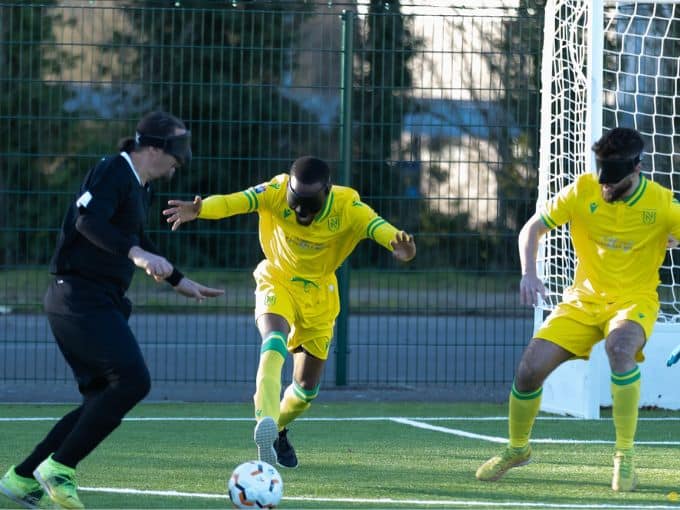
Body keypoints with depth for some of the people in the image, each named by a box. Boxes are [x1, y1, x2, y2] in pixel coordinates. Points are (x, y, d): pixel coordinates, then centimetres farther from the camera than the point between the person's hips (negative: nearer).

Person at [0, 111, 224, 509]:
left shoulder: (140, 187, 20)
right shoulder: (113, 172, -11)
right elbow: (89, 220, -28)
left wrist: (180, 282, 40)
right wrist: (136, 253, -39)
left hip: (102, 302, 10)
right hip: (82, 297, -10)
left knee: (105, 401, 7)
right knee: (133, 379, -21)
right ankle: (59, 468, -15)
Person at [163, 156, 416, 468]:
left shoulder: (347, 206, -25)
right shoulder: (276, 191, -25)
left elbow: (376, 226, -41)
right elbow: (235, 202, -40)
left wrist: (397, 243, -65)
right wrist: (198, 210, -60)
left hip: (319, 294, 2)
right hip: (277, 281, -2)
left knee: (307, 388, 9)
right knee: (275, 341, -34)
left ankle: (277, 429, 38)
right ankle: (265, 423, -46)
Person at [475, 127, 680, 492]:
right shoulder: (582, 191, -8)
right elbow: (532, 228, 0)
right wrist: (528, 274, -17)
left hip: (634, 298, -3)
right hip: (585, 297, 3)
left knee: (619, 345, -38)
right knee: (529, 369, -10)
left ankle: (624, 455, -26)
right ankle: (517, 449, 22)